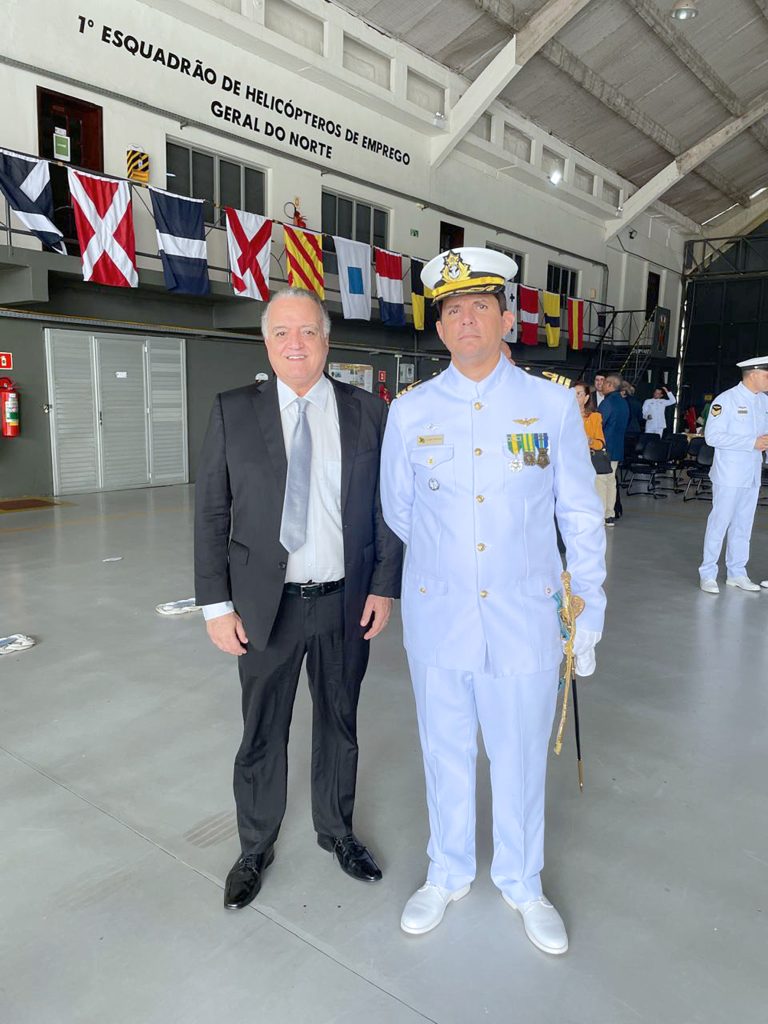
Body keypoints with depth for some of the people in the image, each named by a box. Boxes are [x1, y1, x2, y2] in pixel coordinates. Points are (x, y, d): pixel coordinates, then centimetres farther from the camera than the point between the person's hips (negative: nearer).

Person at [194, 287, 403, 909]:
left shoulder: (369, 414, -1)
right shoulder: (233, 413, -3)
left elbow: (388, 508, 2)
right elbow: (210, 514, -2)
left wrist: (384, 587, -4)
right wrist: (216, 604, -6)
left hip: (347, 603, 1)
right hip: (265, 604, 0)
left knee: (339, 724, 18)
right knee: (262, 734, 14)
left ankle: (337, 830, 42)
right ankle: (255, 849, 37)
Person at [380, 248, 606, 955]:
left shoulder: (554, 405, -3)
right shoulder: (410, 412, -2)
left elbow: (581, 515, 2)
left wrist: (591, 608, 4)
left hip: (524, 618, 0)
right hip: (437, 616, 1)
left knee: (520, 752, 15)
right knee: (445, 750, 17)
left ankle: (522, 882, 42)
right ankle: (448, 873, 43)